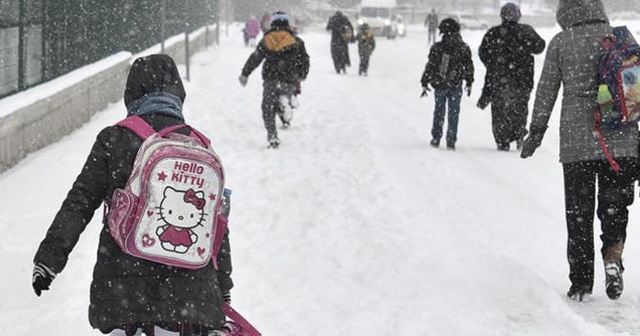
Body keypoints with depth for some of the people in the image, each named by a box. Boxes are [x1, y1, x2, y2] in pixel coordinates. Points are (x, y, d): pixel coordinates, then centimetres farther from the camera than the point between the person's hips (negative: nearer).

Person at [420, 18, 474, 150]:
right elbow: (469, 67, 4)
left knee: (439, 112, 14)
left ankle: (436, 138, 15)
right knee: (453, 113, 7)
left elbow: (430, 66, -5)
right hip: (455, 86, 0)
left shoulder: (437, 48, -7)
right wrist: (469, 83, 16)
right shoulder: (463, 48, -4)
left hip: (439, 85, 0)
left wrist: (424, 83, 3)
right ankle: (451, 140, 4)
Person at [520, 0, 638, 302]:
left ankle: (581, 282, 9)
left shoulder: (560, 43, -1)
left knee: (578, 212, 8)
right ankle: (613, 256, -11)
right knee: (615, 204, 14)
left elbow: (546, 90, 1)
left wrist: (536, 131, 11)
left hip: (576, 143, -1)